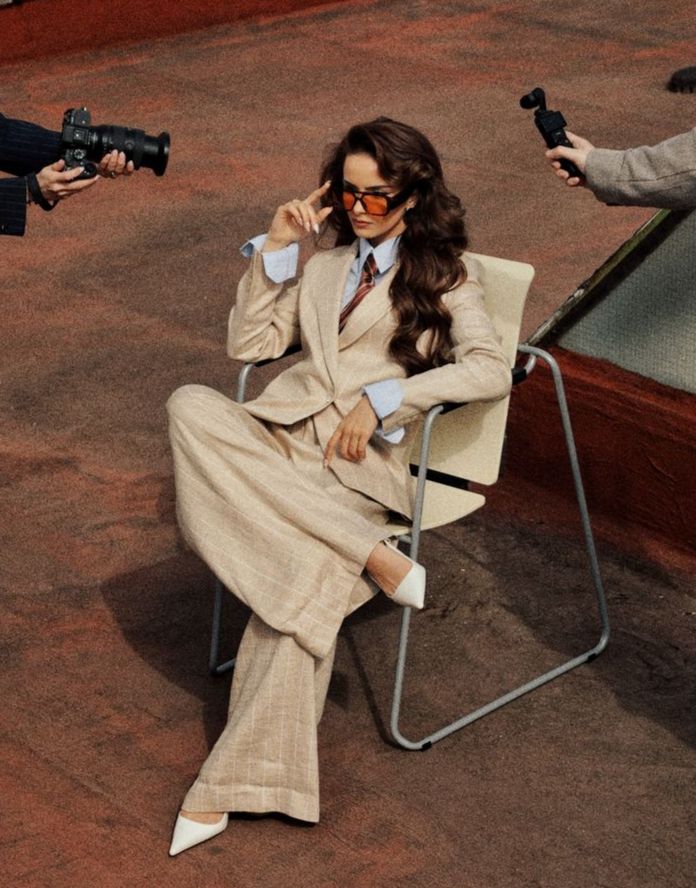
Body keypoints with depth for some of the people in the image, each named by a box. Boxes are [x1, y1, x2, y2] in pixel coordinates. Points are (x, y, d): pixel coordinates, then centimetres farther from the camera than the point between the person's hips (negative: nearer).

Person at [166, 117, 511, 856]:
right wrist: (276, 247, 10)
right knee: (191, 407, -32)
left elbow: (491, 370, -4)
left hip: (359, 461, -4)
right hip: (277, 435, 4)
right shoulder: (322, 267, 27)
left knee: (305, 576, -36)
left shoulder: (445, 276, 13)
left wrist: (382, 397, -12)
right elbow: (247, 344, 18)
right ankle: (371, 554, -33)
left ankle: (233, 783, -30)